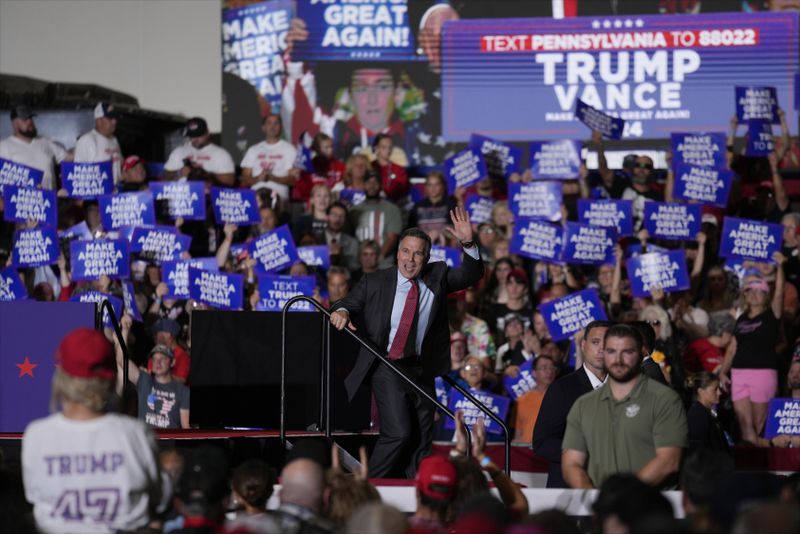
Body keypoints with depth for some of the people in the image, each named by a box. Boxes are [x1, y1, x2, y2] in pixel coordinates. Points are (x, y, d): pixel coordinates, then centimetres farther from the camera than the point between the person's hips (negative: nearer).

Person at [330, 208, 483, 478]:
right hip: (388, 367, -4)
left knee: (422, 437, 10)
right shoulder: (375, 282, -2)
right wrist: (342, 311, -23)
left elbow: (471, 275, -2)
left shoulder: (437, 276, 5)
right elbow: (351, 303, 2)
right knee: (399, 432, -17)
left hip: (421, 369, 4)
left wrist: (468, 243, -19)